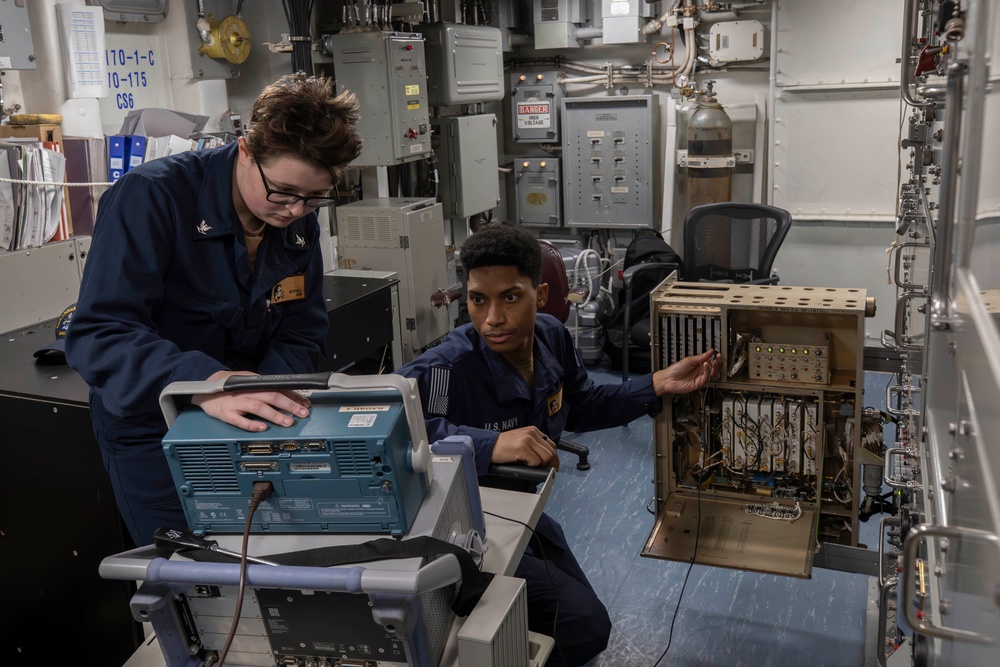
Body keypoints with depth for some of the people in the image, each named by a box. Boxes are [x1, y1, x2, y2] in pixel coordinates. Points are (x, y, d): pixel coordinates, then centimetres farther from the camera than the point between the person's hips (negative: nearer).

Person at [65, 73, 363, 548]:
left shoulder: (299, 220, -6)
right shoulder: (150, 197, -23)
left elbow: (301, 336, -5)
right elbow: (97, 334, -31)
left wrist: (269, 403, -25)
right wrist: (204, 382, -48)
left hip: (243, 424, 5)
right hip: (152, 430, -4)